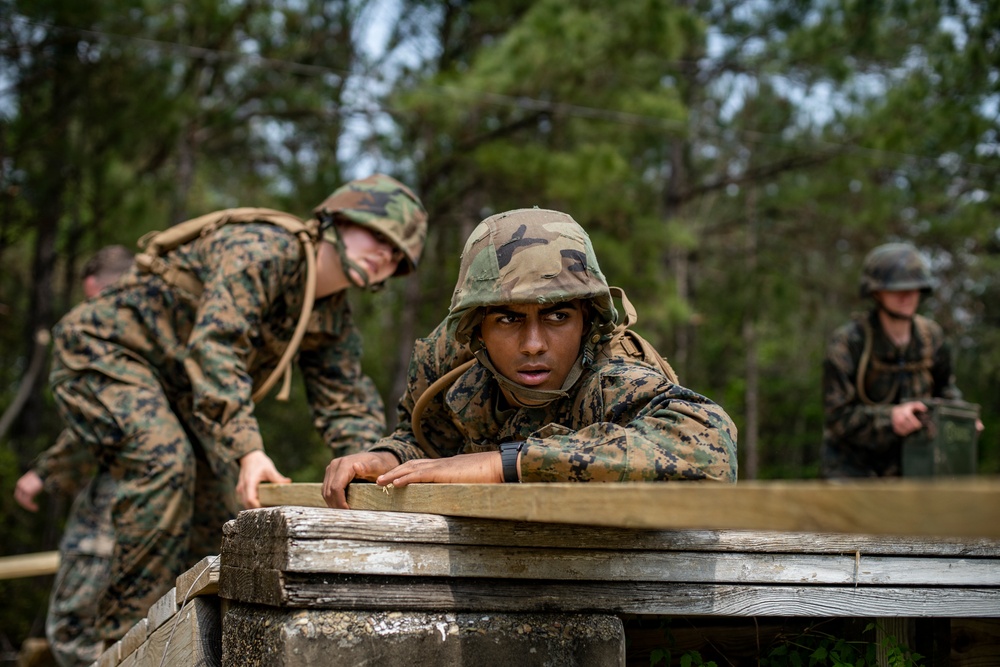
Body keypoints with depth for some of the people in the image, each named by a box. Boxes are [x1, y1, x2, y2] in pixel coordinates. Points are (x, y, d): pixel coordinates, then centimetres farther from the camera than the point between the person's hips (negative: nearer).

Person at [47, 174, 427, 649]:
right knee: (164, 462, -30)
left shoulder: (334, 324, 1)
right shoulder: (262, 249, -26)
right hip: (102, 352, -10)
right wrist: (247, 449, -48)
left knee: (222, 512, 6)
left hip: (173, 393, 10)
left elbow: (345, 409, 1)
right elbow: (215, 345, -38)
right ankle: (128, 640, -23)